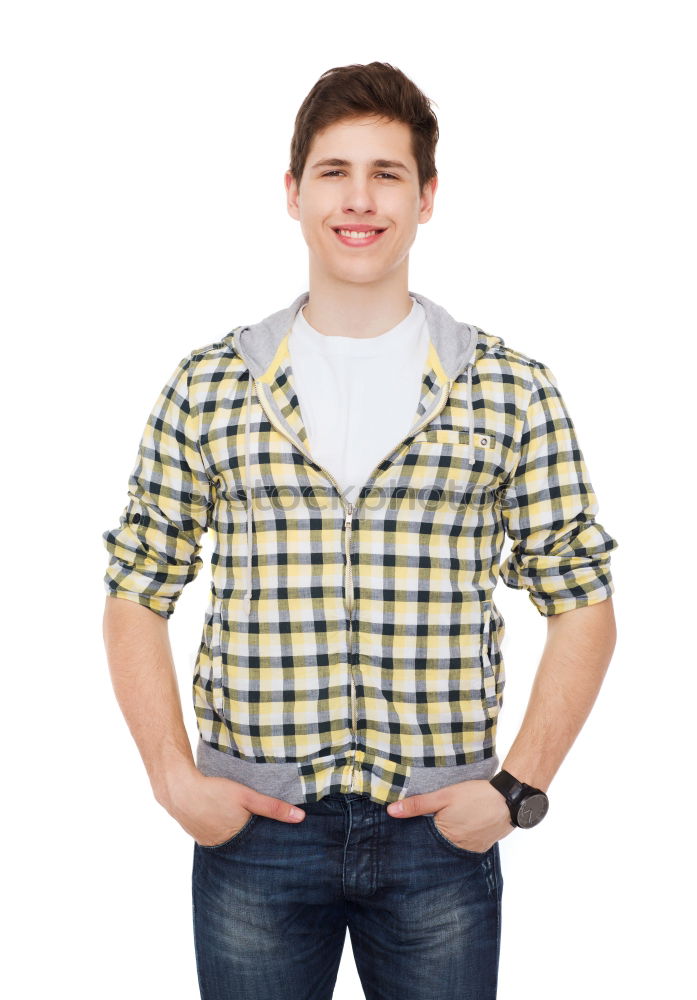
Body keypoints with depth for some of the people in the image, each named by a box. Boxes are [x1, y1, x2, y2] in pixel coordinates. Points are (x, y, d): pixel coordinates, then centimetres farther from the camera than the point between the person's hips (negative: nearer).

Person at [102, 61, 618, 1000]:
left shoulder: (512, 390, 0)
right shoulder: (207, 387, 1)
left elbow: (582, 604, 3)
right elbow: (136, 598, 6)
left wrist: (519, 787, -5)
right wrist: (174, 779, -3)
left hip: (442, 831, 0)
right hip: (253, 826, 1)